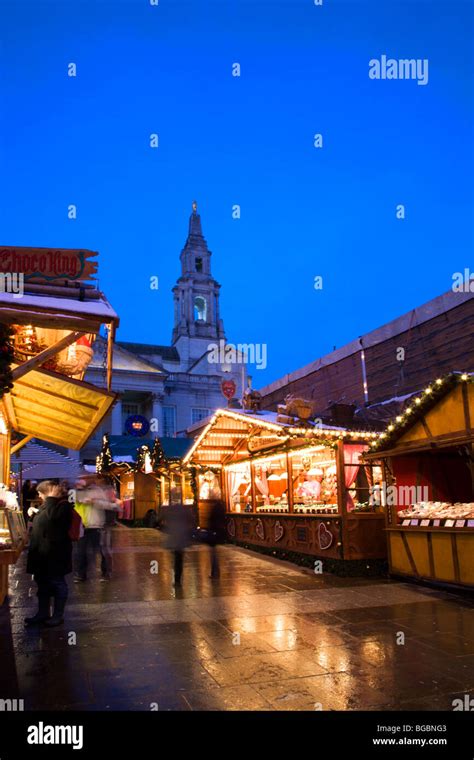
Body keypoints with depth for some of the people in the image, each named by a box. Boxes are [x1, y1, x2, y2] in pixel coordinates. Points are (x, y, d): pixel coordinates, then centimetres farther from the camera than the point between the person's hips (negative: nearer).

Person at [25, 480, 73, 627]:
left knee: (57, 583, 2)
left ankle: (58, 615, 13)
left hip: (55, 553, -9)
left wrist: (51, 499, -24)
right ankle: (43, 613, 28)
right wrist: (33, 513, 15)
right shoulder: (47, 505, 15)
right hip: (42, 552, 9)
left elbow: (52, 516, -32)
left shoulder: (63, 505, -13)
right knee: (42, 583, 16)